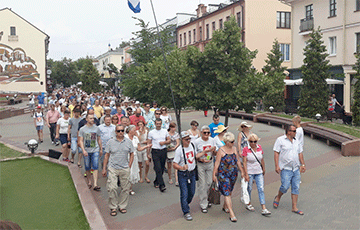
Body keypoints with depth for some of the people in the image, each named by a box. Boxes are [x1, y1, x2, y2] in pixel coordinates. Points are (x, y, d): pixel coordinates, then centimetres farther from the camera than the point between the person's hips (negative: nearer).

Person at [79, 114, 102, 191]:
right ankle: (89, 182, 26)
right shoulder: (82, 129, 1)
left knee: (95, 167, -9)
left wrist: (101, 149, 17)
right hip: (86, 151, 0)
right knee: (87, 168, 8)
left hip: (95, 150, 0)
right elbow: (81, 141, -1)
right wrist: (83, 150, -13)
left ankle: (95, 184, -10)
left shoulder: (97, 128, 7)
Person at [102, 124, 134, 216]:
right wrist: (104, 168, 4)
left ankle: (122, 206, 22)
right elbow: (106, 155, 6)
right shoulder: (111, 142, 1)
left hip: (125, 169, 2)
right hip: (112, 168, -1)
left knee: (125, 188, 7)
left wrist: (129, 166, 3)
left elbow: (131, 154, 11)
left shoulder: (128, 142, 4)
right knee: (112, 188, -6)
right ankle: (113, 207, 9)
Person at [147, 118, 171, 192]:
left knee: (162, 168, 9)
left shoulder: (165, 131, 9)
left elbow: (169, 140, 13)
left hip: (163, 151, 3)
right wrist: (148, 153, 0)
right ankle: (161, 185, -13)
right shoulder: (151, 132, 2)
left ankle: (156, 182, 28)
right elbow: (148, 143, 4)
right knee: (158, 169, -11)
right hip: (155, 151, -3)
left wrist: (164, 142, -7)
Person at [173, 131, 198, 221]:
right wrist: (182, 168, -34)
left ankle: (185, 204, 40)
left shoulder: (192, 146, 2)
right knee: (184, 193, -2)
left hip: (192, 173, 6)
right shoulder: (179, 150, -18)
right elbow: (174, 164, -19)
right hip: (183, 175, -6)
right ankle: (186, 212, 12)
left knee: (192, 192, 15)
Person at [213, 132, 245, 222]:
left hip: (233, 174, 6)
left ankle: (225, 206, 38)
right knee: (227, 193, -8)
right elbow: (217, 163, -10)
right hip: (223, 174, -6)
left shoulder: (234, 148, 6)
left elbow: (238, 161, 13)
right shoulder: (221, 150, -12)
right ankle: (231, 214, -7)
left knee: (230, 191, 17)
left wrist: (242, 171, 14)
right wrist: (214, 174, -11)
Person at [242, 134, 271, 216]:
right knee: (249, 189, 10)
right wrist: (246, 174, -17)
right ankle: (248, 204, 32)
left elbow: (262, 160, 12)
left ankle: (264, 209, -2)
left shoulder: (259, 148, 2)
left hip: (259, 172, 4)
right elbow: (244, 162, -13)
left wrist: (264, 169, 18)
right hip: (249, 172, -3)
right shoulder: (245, 149, -12)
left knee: (261, 190, -2)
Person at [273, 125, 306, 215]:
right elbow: (276, 153, -8)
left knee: (296, 188, 5)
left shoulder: (296, 141, 13)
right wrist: (277, 165, -15)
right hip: (285, 168, -6)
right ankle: (277, 198, 19)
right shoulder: (280, 140, -5)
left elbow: (300, 153, 20)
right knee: (285, 186, -11)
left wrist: (303, 164, 14)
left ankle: (294, 208, 13)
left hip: (296, 169, 6)